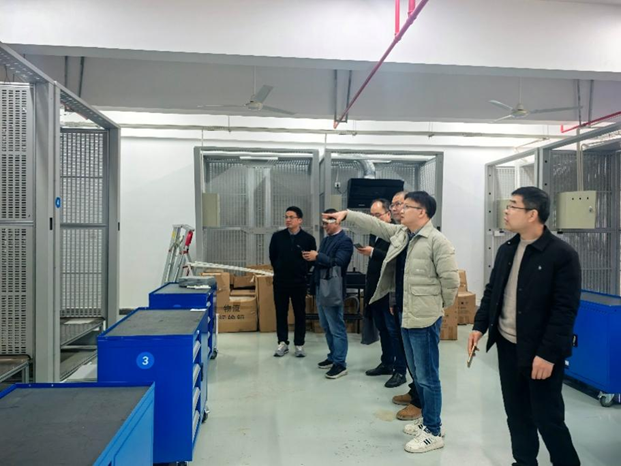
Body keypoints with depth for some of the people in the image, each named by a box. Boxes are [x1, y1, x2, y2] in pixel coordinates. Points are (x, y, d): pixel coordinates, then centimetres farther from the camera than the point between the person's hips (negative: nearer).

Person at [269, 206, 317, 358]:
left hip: (299, 282, -1)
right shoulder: (277, 236, -1)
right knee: (281, 313, 8)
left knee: (300, 314, 6)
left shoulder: (308, 238, -6)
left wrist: (303, 272, 6)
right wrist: (280, 271, 12)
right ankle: (283, 343, 19)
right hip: (280, 281, 2)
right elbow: (272, 257, 10)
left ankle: (299, 344, 17)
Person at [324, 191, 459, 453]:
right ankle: (428, 421, 35)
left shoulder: (437, 241, -17)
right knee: (417, 374, 19)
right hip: (407, 316, 9)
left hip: (425, 318, -9)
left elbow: (451, 279, -17)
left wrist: (441, 306, -4)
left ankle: (434, 433, 15)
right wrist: (346, 214, 7)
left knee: (427, 377, 2)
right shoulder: (400, 233, 9)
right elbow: (374, 225, 14)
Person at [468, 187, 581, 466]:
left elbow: (565, 309, -16)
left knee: (548, 418, 4)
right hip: (507, 346, 7)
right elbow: (492, 291, 14)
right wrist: (479, 326, 5)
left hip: (540, 352, -6)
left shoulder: (562, 254, -14)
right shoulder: (506, 250, 7)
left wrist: (548, 354, -19)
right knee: (516, 413, 17)